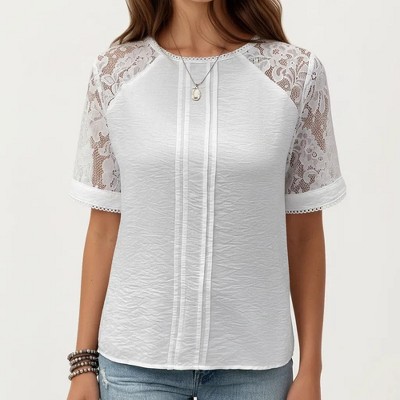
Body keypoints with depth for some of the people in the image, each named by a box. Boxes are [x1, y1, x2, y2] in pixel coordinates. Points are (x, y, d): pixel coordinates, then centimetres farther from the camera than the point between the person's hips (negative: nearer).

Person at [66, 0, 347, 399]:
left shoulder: (295, 74, -6)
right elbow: (104, 227, 0)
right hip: (135, 357, 0)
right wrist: (83, 361, 2)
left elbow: (304, 232, -2)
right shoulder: (115, 72, -4)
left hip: (253, 360, 0)